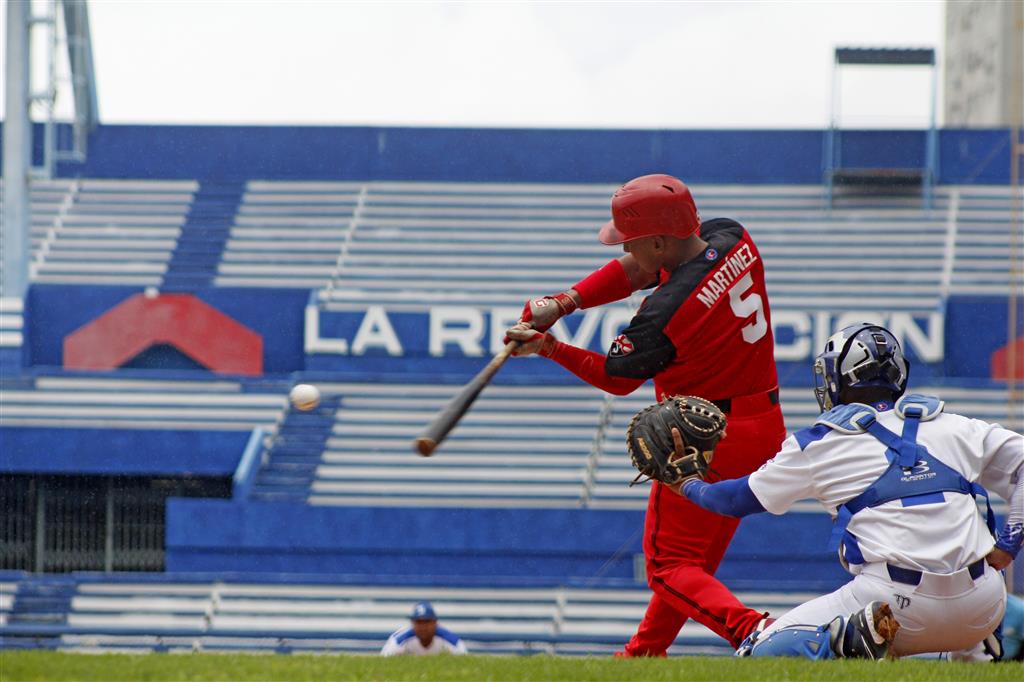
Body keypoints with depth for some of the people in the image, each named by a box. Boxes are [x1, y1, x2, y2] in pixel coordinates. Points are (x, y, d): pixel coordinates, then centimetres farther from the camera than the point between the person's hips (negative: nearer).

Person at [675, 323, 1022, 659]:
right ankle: (973, 650, 10)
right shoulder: (954, 428, 15)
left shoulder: (820, 443, 10)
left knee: (763, 654, 8)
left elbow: (741, 499, 21)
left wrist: (688, 484, 39)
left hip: (898, 603, -3)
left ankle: (853, 640, -17)